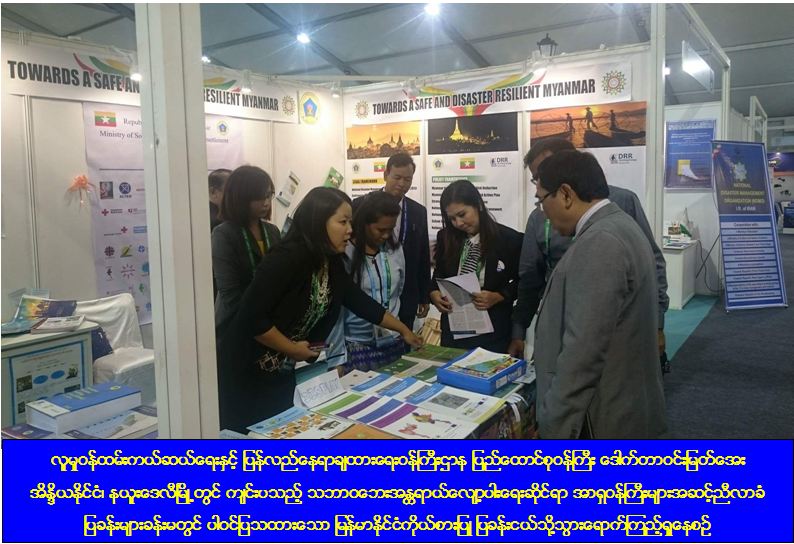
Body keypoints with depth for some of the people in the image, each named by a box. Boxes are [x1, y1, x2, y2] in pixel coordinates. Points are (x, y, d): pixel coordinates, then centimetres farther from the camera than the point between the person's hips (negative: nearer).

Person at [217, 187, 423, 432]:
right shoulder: (286, 258, -25)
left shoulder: (331, 262, 0)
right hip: (246, 370, -8)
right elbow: (252, 317, -26)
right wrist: (293, 349, -16)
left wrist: (403, 330, 15)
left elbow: (359, 301, 10)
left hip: (282, 371, 8)